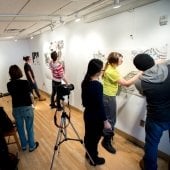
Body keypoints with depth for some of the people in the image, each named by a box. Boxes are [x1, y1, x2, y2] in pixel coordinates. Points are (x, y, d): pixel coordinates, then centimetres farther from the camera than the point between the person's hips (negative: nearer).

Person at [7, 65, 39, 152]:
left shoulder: (9, 85, -7)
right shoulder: (25, 82, -17)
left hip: (16, 109, 3)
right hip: (27, 108, -3)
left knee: (20, 128, 21)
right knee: (29, 128, 14)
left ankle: (23, 145, 38)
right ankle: (32, 146, 28)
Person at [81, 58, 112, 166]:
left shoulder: (85, 82, -2)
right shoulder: (97, 85, -26)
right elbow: (100, 105, -24)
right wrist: (105, 121, -16)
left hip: (87, 113, 8)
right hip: (96, 117, -7)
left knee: (88, 135, 23)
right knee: (95, 137, 12)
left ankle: (88, 154, 45)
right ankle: (94, 159, 32)